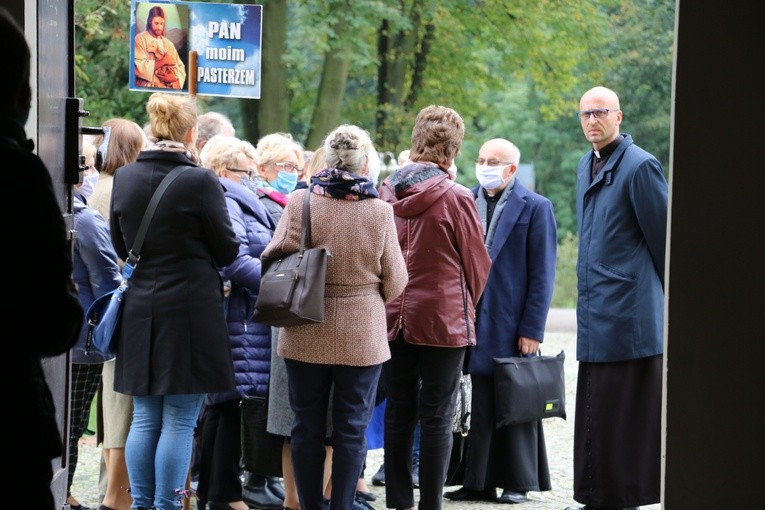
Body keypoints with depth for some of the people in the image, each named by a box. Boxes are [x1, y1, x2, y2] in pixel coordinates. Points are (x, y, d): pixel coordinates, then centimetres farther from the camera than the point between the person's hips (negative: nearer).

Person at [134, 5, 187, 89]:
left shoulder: (168, 44, 18)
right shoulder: (140, 39, 3)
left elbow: (181, 67, 15)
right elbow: (139, 67, -9)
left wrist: (175, 77, -5)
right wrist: (163, 61, -5)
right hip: (147, 89, -4)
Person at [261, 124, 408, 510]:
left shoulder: (300, 202, -10)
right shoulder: (379, 211, -11)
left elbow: (273, 257, -2)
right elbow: (395, 281, -4)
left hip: (305, 334, 1)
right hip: (362, 336, -1)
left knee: (307, 425, 13)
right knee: (351, 429, 8)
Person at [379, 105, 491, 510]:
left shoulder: (386, 192, -1)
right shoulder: (456, 198, -14)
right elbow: (477, 263, -2)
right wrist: (468, 305, 16)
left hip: (394, 319, 4)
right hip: (443, 321, -4)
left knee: (398, 413, 11)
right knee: (436, 417, 1)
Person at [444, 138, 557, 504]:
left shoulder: (535, 208, -1)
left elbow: (542, 275, -4)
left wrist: (532, 329, -10)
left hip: (512, 324, -3)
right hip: (472, 320, 3)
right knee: (479, 403, 4)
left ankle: (517, 482, 12)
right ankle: (479, 481, 10)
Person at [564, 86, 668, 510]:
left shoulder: (639, 166, -11)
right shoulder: (586, 166, 15)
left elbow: (663, 238, -8)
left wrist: (665, 296, -1)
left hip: (629, 314, -8)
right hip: (595, 316, 8)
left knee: (623, 417, -4)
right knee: (595, 413, 10)